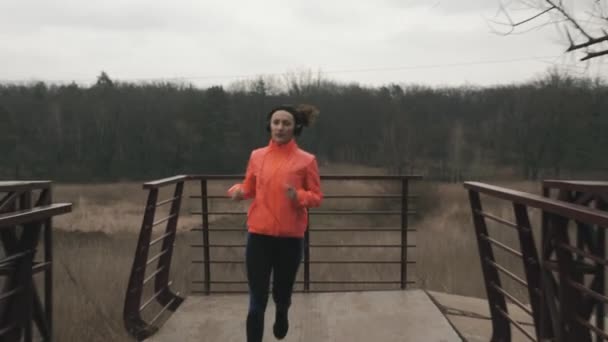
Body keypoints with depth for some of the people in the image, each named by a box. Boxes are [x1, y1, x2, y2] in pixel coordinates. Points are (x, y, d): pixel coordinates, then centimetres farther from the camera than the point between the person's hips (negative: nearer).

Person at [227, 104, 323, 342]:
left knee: (282, 292, 17)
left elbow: (317, 197, -1)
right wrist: (238, 191, -9)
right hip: (259, 234, 1)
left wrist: (298, 196, -21)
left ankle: (281, 315, 54)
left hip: (291, 237, -1)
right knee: (256, 300, 1)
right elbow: (249, 189, 13)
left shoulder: (306, 160, -4)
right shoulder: (256, 156, 3)